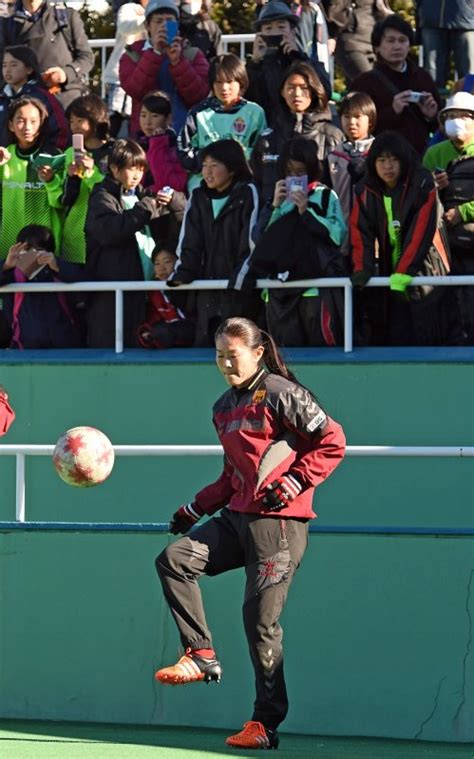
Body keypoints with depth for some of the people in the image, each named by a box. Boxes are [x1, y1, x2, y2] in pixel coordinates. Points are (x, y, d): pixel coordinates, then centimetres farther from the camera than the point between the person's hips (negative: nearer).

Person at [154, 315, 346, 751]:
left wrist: (294, 482, -16)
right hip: (237, 516, 8)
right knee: (174, 560, -9)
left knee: (261, 617, -8)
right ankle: (202, 656, -2)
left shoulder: (280, 394, -7)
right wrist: (195, 509, 19)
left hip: (278, 520, -8)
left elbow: (333, 442, -9)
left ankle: (266, 723, -1)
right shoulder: (224, 408, 17)